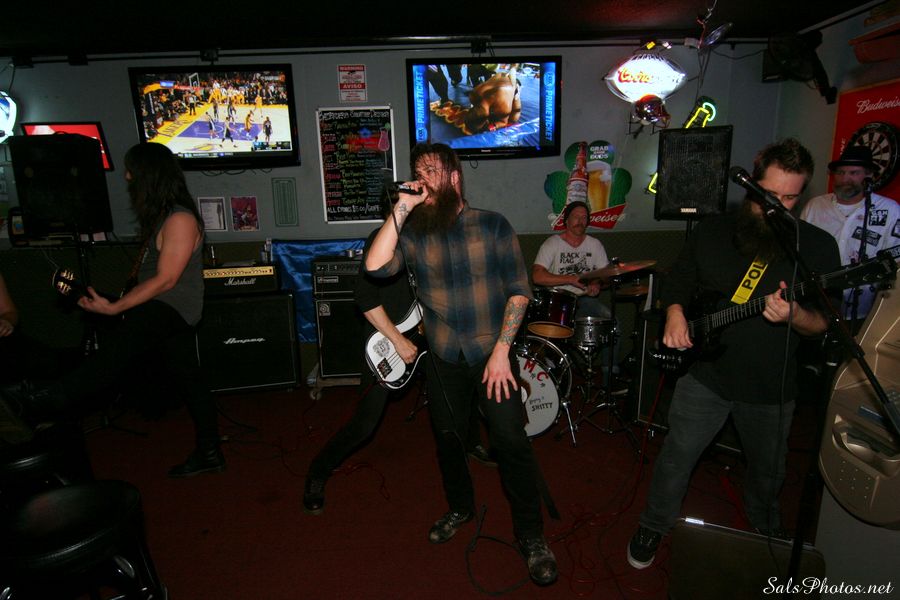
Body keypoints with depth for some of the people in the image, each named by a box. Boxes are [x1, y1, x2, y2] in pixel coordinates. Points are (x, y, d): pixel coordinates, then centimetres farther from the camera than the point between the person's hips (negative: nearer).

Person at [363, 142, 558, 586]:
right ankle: (460, 507, 42)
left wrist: (501, 351, -12)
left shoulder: (492, 225, -4)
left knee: (512, 440, -6)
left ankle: (531, 534, 16)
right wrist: (400, 210, -17)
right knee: (447, 437, 16)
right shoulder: (412, 232, 2)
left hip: (492, 351, -2)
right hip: (443, 358, 3)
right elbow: (375, 266, -16)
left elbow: (519, 290, -5)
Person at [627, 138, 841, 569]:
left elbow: (823, 323, -4)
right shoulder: (712, 231, -3)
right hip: (705, 375, 0)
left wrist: (794, 315, -27)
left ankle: (765, 530, 54)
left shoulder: (818, 246, -7)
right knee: (675, 459, 6)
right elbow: (677, 283, 8)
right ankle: (654, 526, 32)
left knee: (767, 471, 22)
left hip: (771, 388, 1)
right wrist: (675, 315, -13)